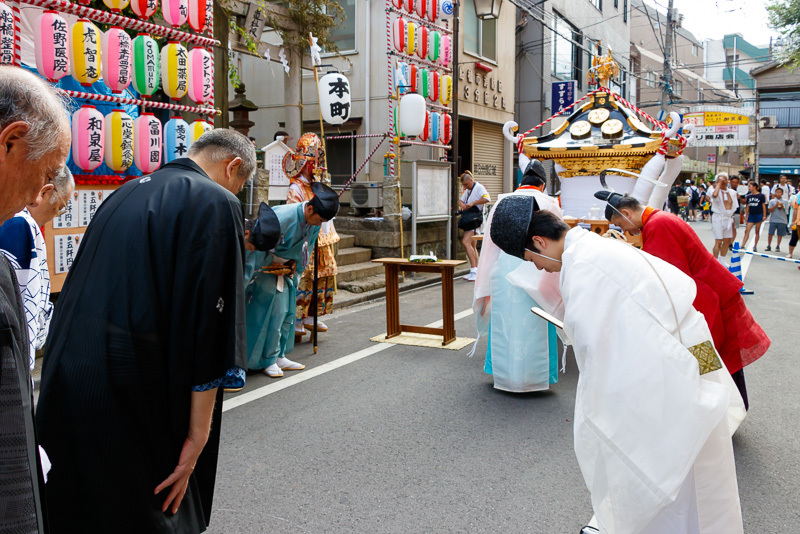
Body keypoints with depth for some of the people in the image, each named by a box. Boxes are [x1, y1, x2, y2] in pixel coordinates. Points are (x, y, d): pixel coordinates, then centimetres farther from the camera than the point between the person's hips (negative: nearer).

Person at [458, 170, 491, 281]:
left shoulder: (479, 188, -8)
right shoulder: (467, 190, 21)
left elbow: (487, 198, -23)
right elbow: (461, 200, 18)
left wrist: (473, 203, -24)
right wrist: (461, 204, -5)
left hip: (475, 219, -10)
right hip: (468, 220, 10)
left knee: (465, 242, -22)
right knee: (472, 246, 11)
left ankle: (474, 269, -23)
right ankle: (475, 272, 16)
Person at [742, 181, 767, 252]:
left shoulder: (761, 196, -3)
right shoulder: (748, 196, 7)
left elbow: (764, 206, -2)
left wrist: (764, 215, -5)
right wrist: (746, 216, 10)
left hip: (759, 215, -3)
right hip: (751, 215, 3)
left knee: (757, 232, 6)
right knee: (747, 231, -6)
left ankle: (755, 246, 14)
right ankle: (742, 246, -10)